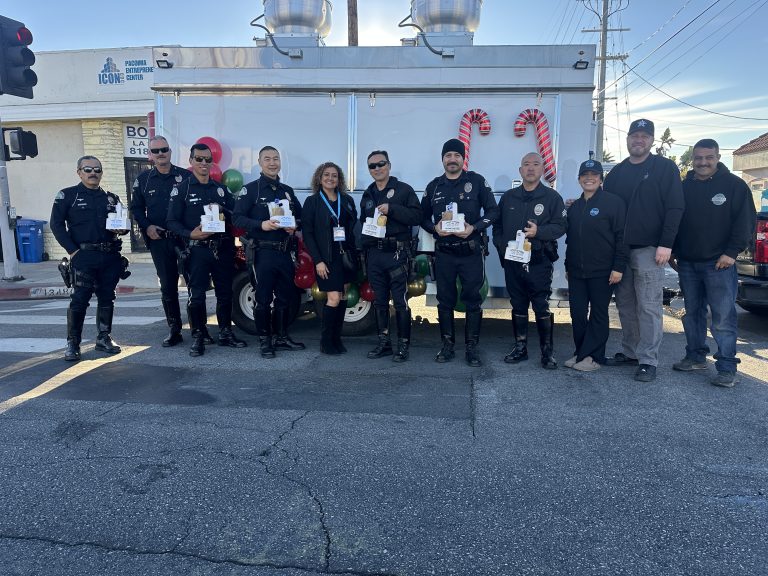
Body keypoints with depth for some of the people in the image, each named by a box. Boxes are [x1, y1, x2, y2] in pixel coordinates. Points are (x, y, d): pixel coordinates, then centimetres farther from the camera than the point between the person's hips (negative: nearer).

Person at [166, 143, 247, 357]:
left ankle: (225, 333, 22)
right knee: (197, 295, -3)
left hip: (223, 249, 4)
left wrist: (224, 213, -8)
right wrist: (190, 234, -21)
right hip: (197, 250, -4)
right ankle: (198, 337, 8)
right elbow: (172, 222, -4)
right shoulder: (181, 189, 2)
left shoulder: (220, 188, 15)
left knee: (225, 293, 10)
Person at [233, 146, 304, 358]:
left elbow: (300, 216, 21)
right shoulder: (250, 189, 0)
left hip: (286, 252, 5)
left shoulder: (287, 191, 16)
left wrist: (294, 226, -2)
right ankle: (265, 341, 9)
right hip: (262, 252, -5)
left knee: (284, 297, 11)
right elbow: (237, 218, -8)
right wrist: (261, 225, -22)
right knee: (262, 298, -1)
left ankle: (281, 337, 23)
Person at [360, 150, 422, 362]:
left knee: (400, 301, -5)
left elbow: (417, 215, -9)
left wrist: (392, 209, -18)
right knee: (379, 301, 11)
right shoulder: (367, 194, 19)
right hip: (374, 254, 6)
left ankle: (403, 345, 3)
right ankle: (383, 343, 20)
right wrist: (364, 241, 14)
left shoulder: (403, 189, 0)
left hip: (396, 253, -6)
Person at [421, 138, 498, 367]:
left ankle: (472, 347, 11)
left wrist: (474, 228, -15)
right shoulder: (433, 186, 10)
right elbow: (423, 217, 13)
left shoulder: (477, 181, 0)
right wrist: (434, 228, -8)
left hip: (471, 252, -2)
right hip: (444, 253, 3)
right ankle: (447, 346, 18)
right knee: (445, 301, 7)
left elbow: (492, 211, 0)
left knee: (473, 300, 2)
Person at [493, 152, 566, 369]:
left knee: (542, 308, -2)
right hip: (512, 261, 4)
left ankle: (547, 351, 9)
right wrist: (501, 245, 0)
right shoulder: (508, 197, 13)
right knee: (518, 306, 11)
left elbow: (560, 226, -5)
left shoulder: (552, 197, 2)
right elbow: (497, 225, 14)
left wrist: (539, 232, -20)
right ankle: (520, 347, 22)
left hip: (540, 262, -3)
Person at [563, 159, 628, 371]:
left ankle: (593, 356, 10)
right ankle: (581, 353, 19)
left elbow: (622, 236, -9)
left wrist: (618, 267, -15)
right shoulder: (574, 207, 15)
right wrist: (567, 266, 20)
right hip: (576, 272, 6)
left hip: (602, 272, -6)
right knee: (577, 314, 7)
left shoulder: (613, 202, -4)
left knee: (598, 314, 3)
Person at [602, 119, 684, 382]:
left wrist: (666, 244, -13)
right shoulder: (617, 172, 14)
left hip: (649, 250, -5)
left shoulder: (665, 168, 0)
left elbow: (675, 208, -6)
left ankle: (648, 361, 2)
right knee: (625, 305, 10)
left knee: (649, 307, -4)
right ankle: (630, 352, 20)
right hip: (619, 249, 5)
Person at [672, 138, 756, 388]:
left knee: (723, 317, -7)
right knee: (692, 313, 13)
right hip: (687, 264, 5)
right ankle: (696, 357, 25)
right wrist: (674, 250, 7)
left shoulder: (734, 185, 0)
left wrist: (731, 252, -11)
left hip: (719, 264, -4)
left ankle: (727, 368, -3)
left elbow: (746, 222, -4)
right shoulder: (684, 187, 11)